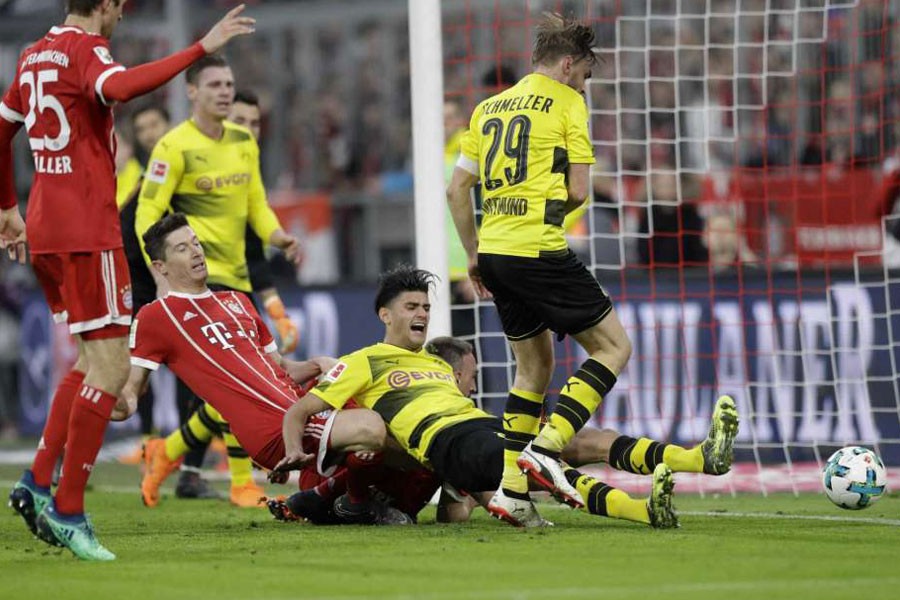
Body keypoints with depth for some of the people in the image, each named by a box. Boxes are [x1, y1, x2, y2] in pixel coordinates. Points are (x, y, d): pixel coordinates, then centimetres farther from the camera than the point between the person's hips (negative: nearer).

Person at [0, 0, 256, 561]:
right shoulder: (85, 47, -11)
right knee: (111, 363, -7)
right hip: (87, 230, -9)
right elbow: (120, 87, -34)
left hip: (45, 226, 9)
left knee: (93, 358, 18)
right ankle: (68, 509, -9)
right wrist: (201, 49, -35)